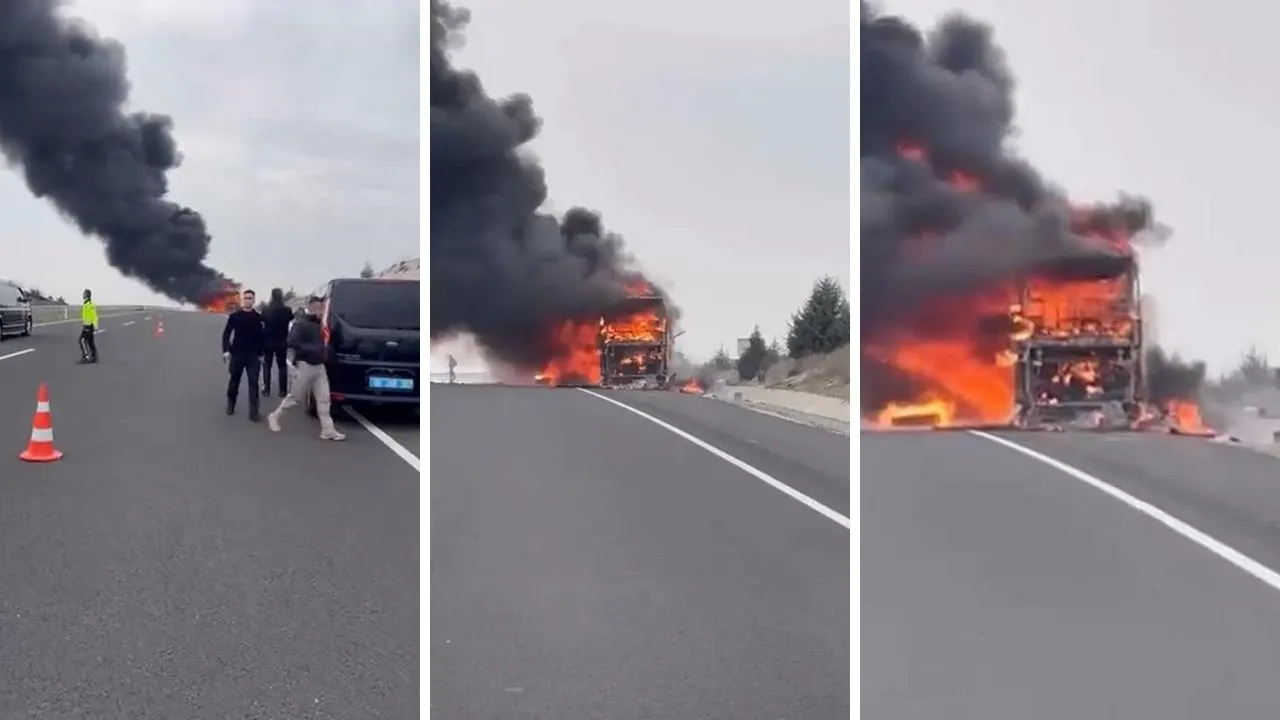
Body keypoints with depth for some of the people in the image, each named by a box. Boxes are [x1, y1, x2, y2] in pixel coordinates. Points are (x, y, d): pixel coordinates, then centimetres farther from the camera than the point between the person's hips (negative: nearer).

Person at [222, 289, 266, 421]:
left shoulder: (258, 318, 1)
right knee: (234, 380, 11)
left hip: (253, 356, 0)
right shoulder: (234, 316, 0)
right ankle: (230, 405, 30)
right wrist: (226, 351, -7)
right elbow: (226, 334, 2)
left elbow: (263, 336, 4)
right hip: (237, 354, 1)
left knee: (253, 383, -6)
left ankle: (253, 411, -6)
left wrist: (261, 354, 0)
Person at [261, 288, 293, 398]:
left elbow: (261, 320, 4)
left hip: (269, 341, -1)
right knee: (282, 366, 9)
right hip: (282, 341, 1)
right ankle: (283, 390, 6)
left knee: (267, 365, 10)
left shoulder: (266, 310, -12)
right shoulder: (286, 310, -10)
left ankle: (267, 389, 5)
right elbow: (291, 318, 11)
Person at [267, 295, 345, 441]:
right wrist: (311, 349, -27)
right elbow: (292, 343, -24)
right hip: (305, 365, -7)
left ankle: (328, 430, 1)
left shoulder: (317, 323, 10)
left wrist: (321, 351, 5)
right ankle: (274, 416, 26)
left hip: (319, 366, 7)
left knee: (324, 399, 1)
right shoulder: (301, 323, -14)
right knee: (295, 397, 5)